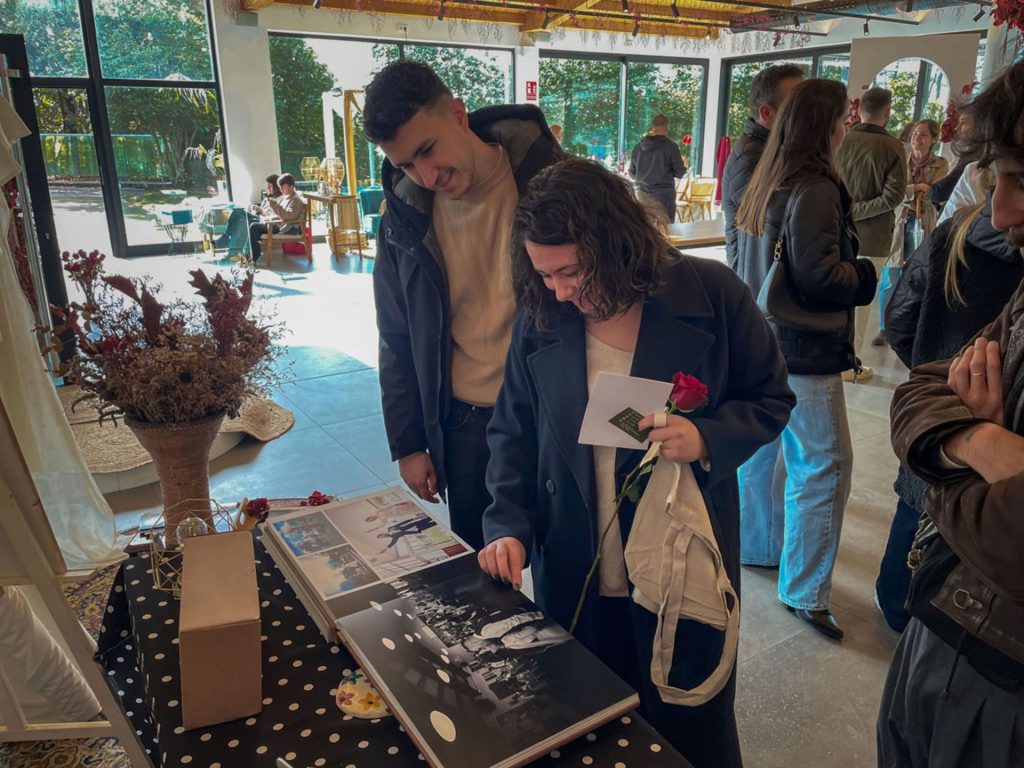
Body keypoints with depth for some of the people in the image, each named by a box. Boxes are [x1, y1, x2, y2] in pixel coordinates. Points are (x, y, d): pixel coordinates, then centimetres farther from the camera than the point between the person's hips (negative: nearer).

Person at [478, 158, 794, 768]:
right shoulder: (541, 317, -6)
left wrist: (707, 438, -20)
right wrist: (509, 525, -9)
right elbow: (513, 432, 3)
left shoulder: (712, 295, -12)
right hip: (573, 576, 2)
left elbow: (770, 399, -1)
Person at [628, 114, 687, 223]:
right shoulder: (671, 146, -10)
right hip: (664, 195, -4)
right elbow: (680, 173, -6)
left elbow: (632, 173, 12)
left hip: (643, 195, 5)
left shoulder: (638, 147, 3)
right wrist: (684, 166, 15)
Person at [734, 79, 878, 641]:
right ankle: (805, 590, 7)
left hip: (760, 340, 9)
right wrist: (867, 277, -5)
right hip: (802, 352, -9)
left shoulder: (767, 184, 9)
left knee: (763, 445, 19)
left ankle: (759, 544, 36)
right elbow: (819, 277, -23)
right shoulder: (816, 190, -18)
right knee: (824, 463, -1)